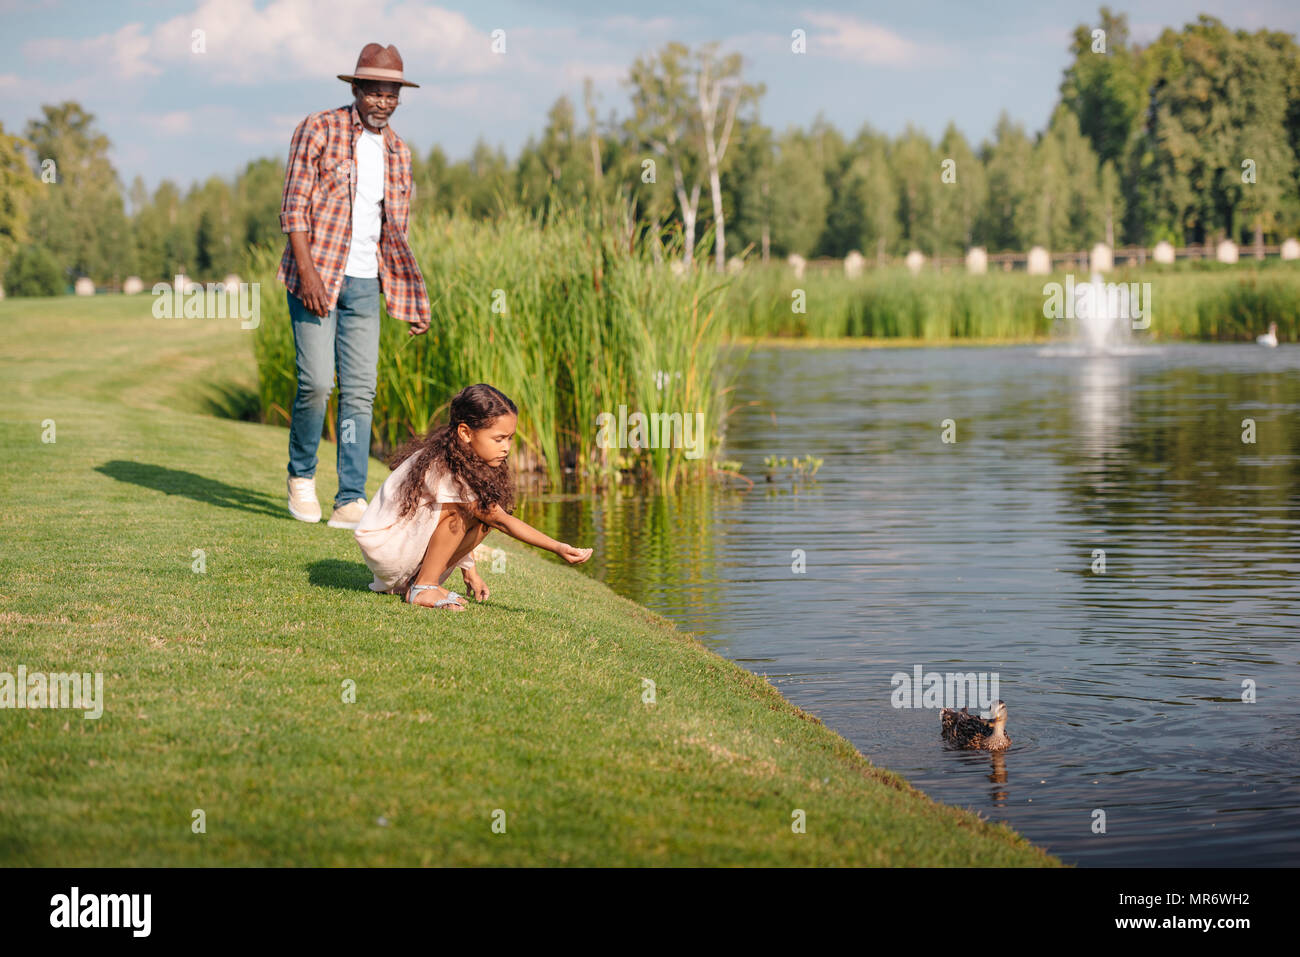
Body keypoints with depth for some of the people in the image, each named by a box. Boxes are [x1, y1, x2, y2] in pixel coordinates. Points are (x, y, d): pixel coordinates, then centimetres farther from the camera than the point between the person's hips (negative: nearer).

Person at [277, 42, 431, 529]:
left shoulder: (397, 151, 13)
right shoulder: (319, 130, -3)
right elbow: (294, 206, -8)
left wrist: (415, 301, 14)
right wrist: (307, 272, -18)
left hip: (365, 284, 5)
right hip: (316, 276, -5)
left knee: (360, 390, -1)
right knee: (316, 382, -11)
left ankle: (351, 500, 1)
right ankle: (301, 475, 13)